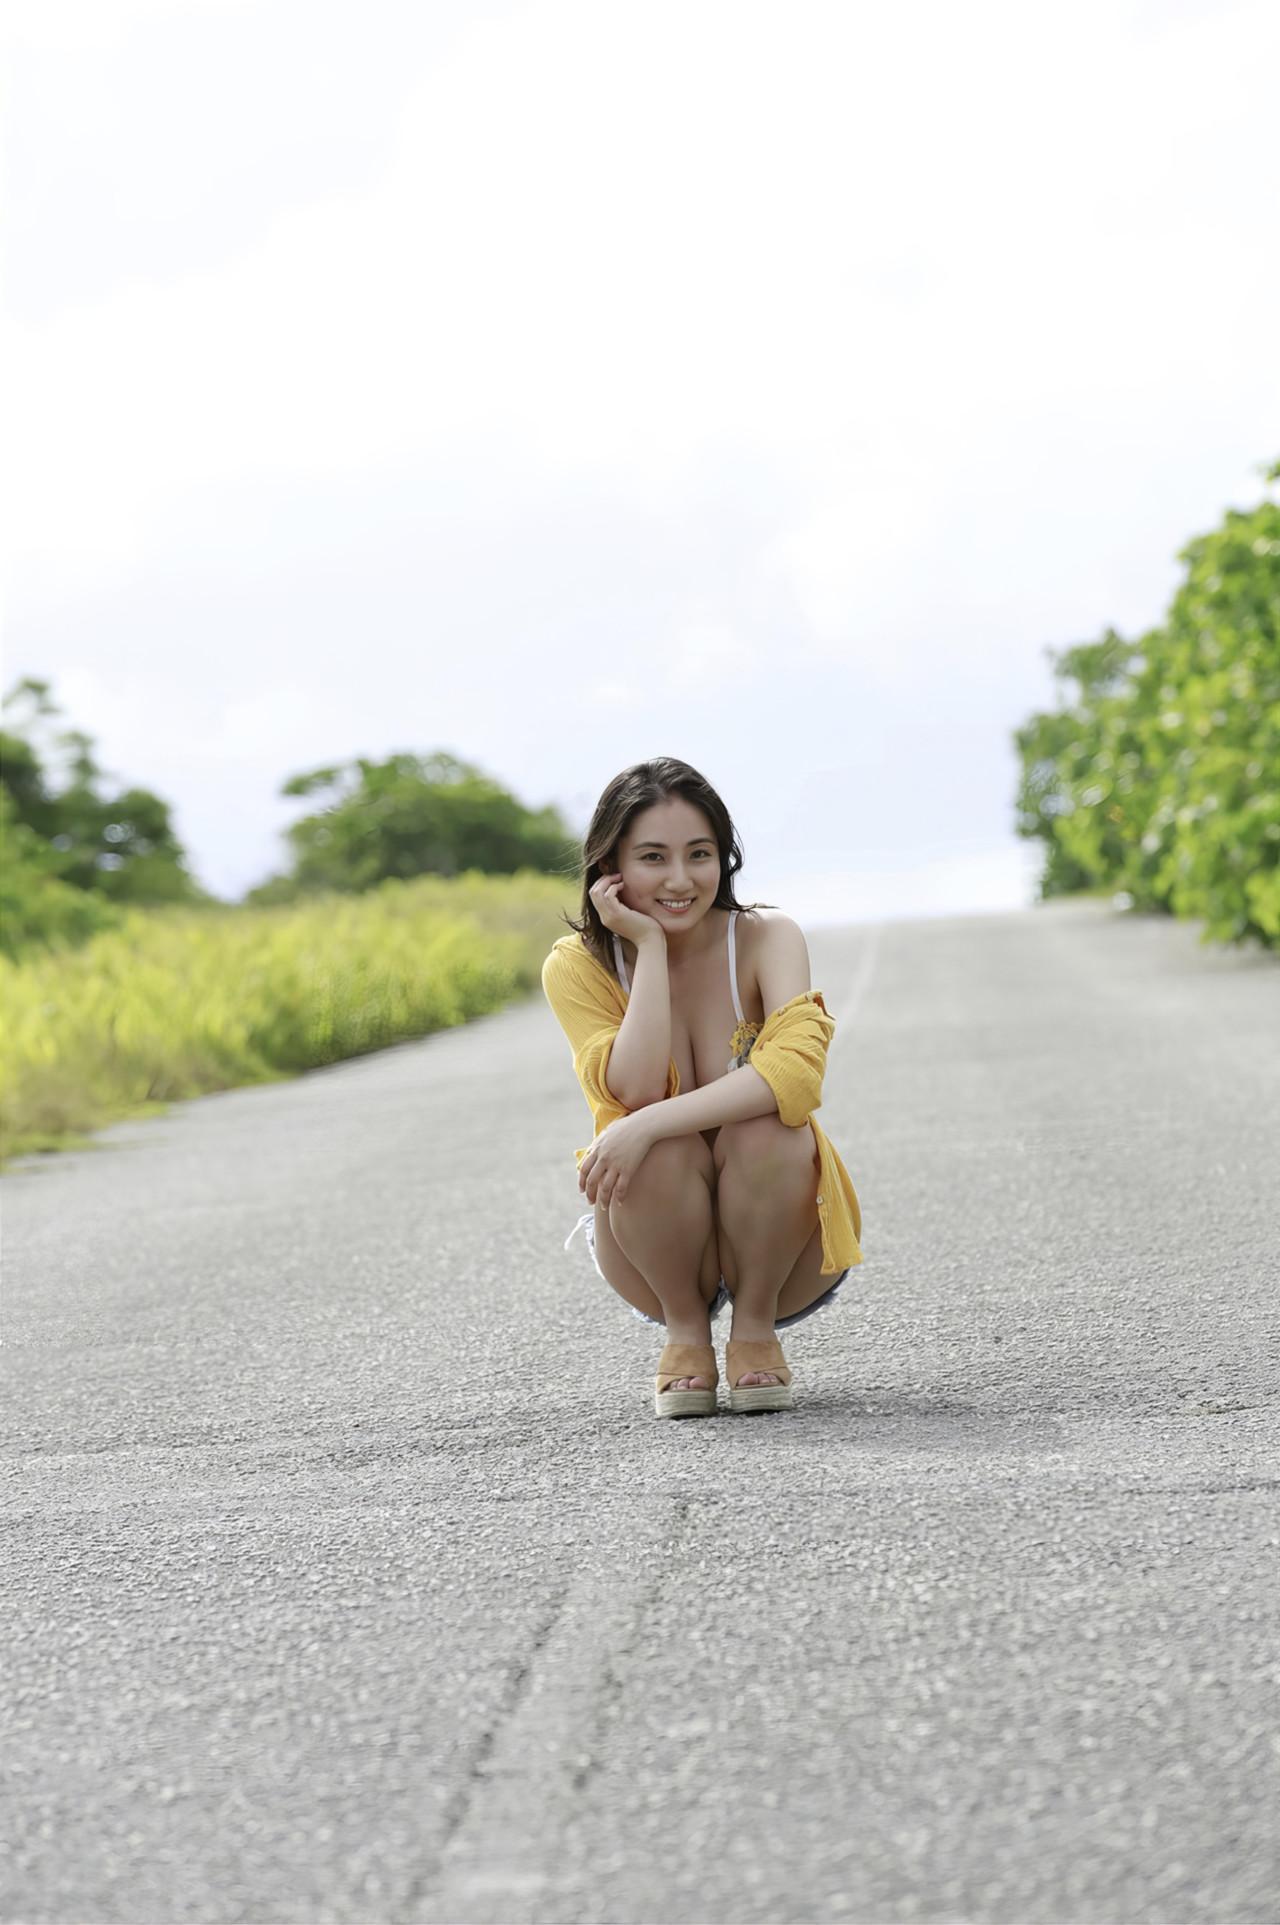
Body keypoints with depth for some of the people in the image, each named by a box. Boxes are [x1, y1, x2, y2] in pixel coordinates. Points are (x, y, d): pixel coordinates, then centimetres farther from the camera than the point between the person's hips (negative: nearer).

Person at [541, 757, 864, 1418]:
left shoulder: (767, 938, -12)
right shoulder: (577, 966, -10)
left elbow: (795, 1071, -31)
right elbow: (636, 1091, -25)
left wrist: (649, 1123, -39)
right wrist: (650, 946, -24)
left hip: (782, 1250, 0)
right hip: (659, 1250, 0)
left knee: (765, 1127, -32)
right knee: (662, 1145, -32)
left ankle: (756, 1329, -8)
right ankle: (685, 1334, -6)